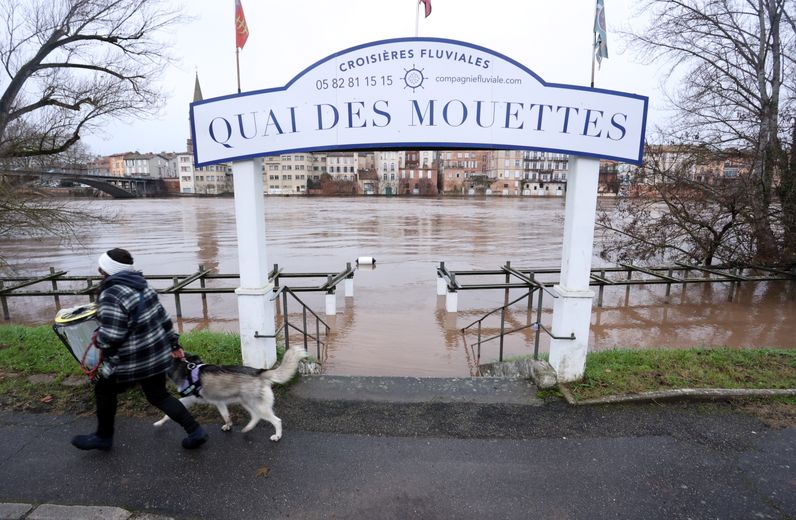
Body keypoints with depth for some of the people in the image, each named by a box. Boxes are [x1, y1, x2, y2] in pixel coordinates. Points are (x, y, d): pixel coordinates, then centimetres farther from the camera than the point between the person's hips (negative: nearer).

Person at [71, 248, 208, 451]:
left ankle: (103, 437, 38)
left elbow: (110, 337, -25)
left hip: (132, 361, -7)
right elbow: (163, 317, 10)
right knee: (158, 395, 18)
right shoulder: (142, 286, 4)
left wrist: (99, 340, -2)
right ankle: (195, 431, 14)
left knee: (104, 389, 20)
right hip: (157, 355, 8)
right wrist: (174, 344, 18)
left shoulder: (111, 295, -22)